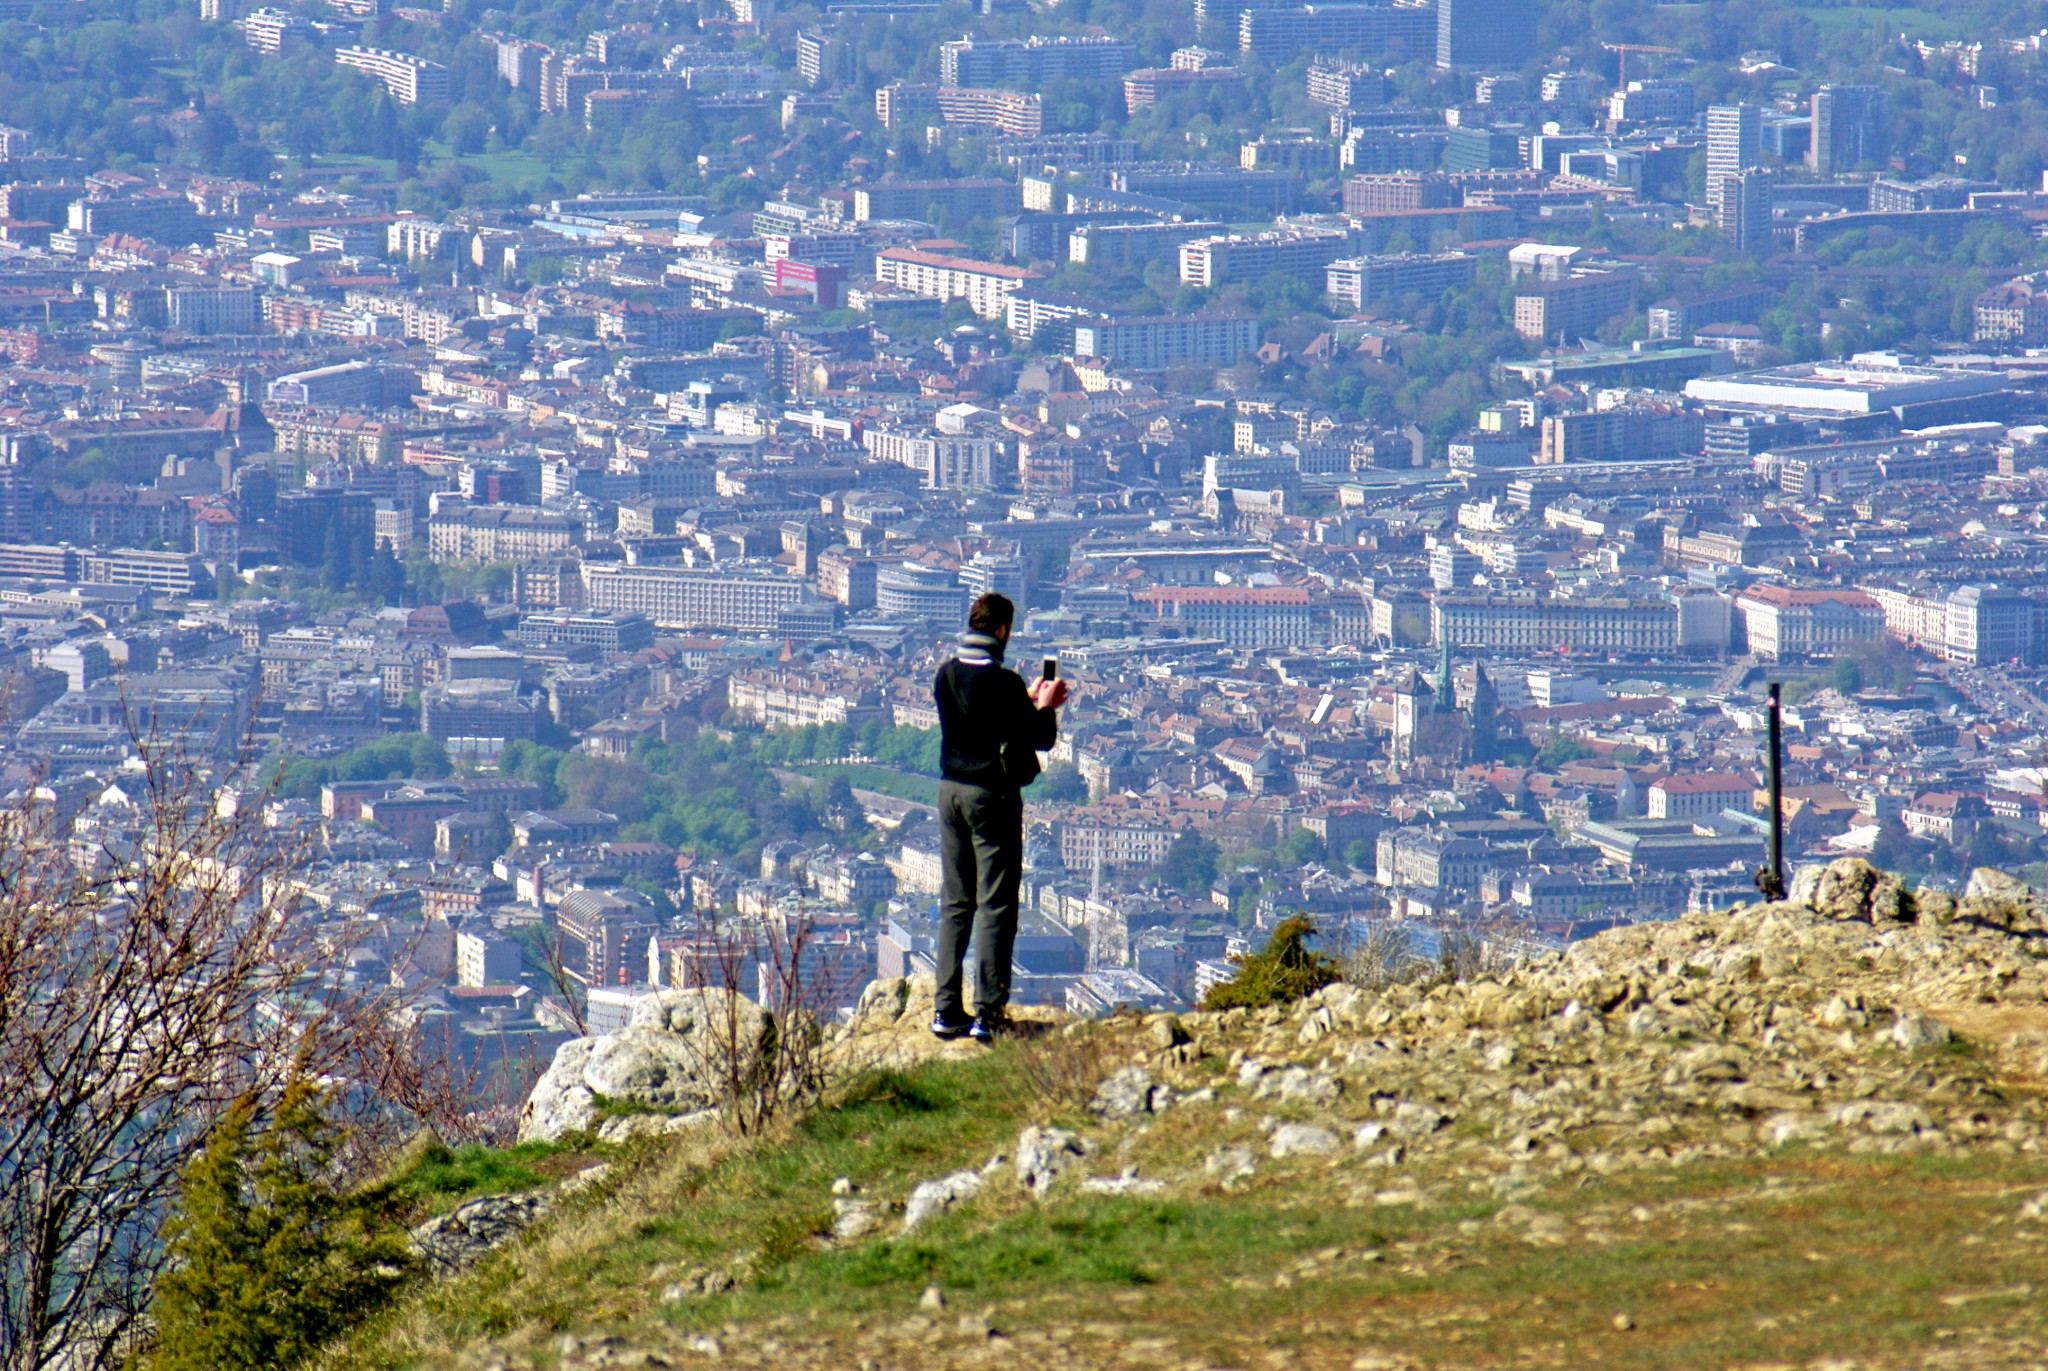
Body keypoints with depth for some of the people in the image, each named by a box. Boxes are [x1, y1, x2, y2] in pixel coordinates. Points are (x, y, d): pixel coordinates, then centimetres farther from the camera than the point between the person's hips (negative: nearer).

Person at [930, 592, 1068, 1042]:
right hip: (993, 794, -7)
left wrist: (1029, 701, 24)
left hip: (951, 790, 7)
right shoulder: (1003, 683, -17)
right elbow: (1040, 737, -12)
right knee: (995, 905, -2)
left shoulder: (947, 676, 4)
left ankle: (948, 1010, 11)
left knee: (954, 903, 12)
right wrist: (1045, 707, 8)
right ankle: (987, 1012, -5)